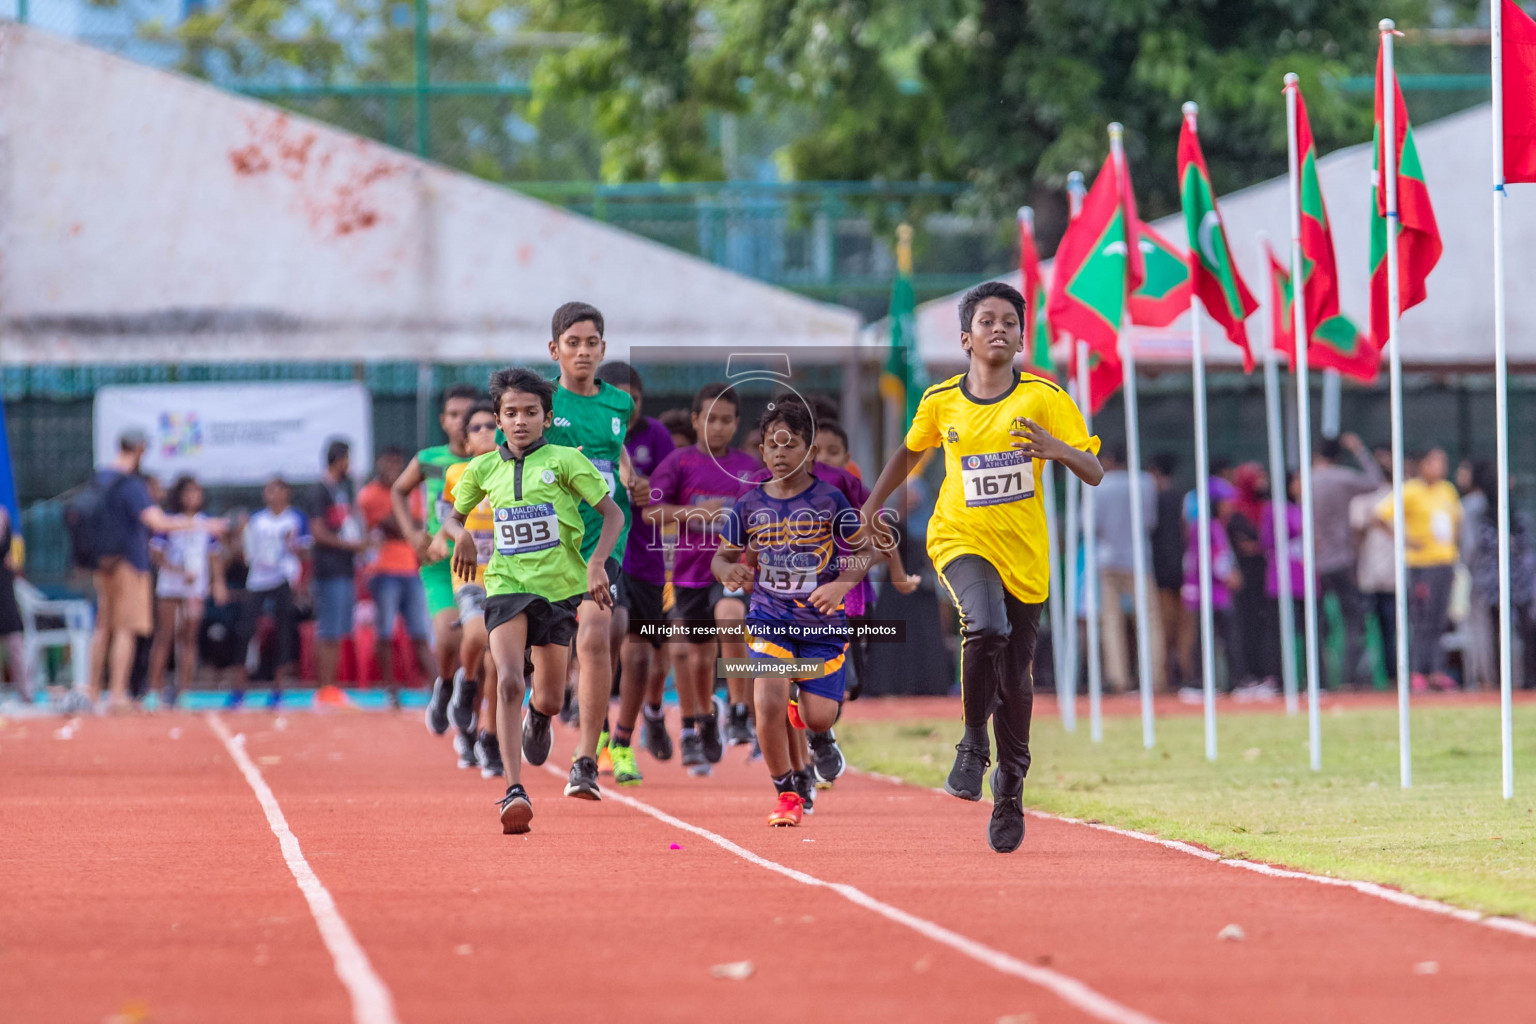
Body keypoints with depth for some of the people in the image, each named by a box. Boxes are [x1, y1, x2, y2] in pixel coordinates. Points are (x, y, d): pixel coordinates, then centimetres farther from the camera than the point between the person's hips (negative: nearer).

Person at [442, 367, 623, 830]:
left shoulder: (565, 460, -3)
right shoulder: (483, 469, 6)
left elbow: (613, 513, -4)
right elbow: (452, 515, 22)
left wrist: (596, 563, -18)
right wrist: (462, 536, -2)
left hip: (561, 587, 0)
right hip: (506, 585, 0)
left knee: (549, 700, 11)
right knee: (509, 681, -22)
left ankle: (538, 718, 52)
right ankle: (514, 790, -27)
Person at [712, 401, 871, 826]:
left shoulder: (830, 501, -6)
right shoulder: (749, 505, -1)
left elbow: (862, 552, 1)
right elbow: (722, 556, 9)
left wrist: (840, 585, -17)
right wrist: (729, 571, -16)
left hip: (823, 622, -1)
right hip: (769, 619, 1)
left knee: (819, 720, -5)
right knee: (769, 703, -20)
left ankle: (801, 705, 35)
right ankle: (787, 793, 0)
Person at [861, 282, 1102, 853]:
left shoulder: (1044, 399, -5)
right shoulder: (941, 401, 0)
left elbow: (1095, 474, -7)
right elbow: (910, 451, 21)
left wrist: (1060, 450, -26)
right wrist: (873, 504, 19)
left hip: (1025, 552, 1)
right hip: (961, 540, -1)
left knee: (1016, 677, 6)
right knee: (986, 625, -31)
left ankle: (1010, 790, 27)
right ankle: (973, 745, -11)